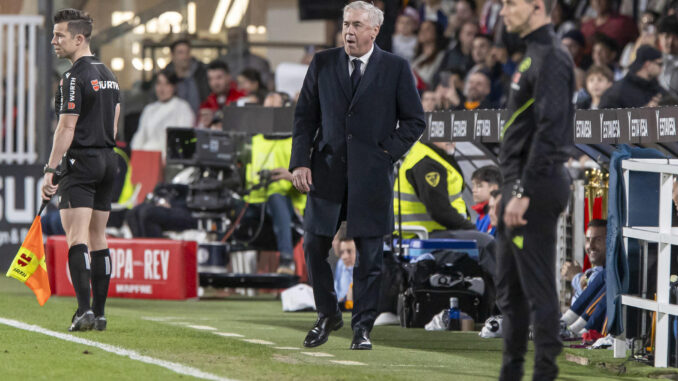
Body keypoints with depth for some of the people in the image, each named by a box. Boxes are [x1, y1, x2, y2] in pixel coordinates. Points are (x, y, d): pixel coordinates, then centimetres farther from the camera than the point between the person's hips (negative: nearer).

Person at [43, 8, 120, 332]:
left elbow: (67, 128, -17)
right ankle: (99, 314, 12)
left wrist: (50, 170, -16)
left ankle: (84, 310, -23)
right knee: (98, 238, 12)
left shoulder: (75, 77, -13)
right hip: (108, 160, 8)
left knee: (77, 237, -12)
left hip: (80, 163, -8)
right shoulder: (108, 75, 14)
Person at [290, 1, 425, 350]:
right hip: (327, 171, 2)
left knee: (369, 256, 1)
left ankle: (362, 327, 11)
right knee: (314, 247, 3)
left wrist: (387, 152, -5)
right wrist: (300, 161, -2)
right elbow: (305, 115, 8)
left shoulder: (396, 69, 1)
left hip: (371, 176, -2)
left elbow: (414, 121, 5)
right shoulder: (322, 63, 7)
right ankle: (327, 315, 22)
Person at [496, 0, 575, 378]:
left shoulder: (551, 57, -15)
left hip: (536, 188, -11)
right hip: (521, 186, 11)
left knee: (538, 288, -8)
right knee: (510, 289, 15)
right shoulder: (535, 53, 17)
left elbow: (549, 131, -23)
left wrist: (524, 193, -24)